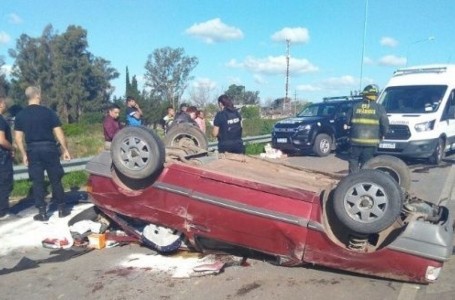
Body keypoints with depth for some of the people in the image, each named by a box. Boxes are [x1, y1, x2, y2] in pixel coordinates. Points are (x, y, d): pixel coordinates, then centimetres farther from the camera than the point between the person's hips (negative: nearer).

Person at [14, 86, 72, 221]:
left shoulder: (20, 115, 3)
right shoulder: (48, 112, -5)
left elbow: (18, 138, 2)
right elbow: (59, 133, -6)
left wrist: (24, 154, 10)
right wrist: (65, 150, 1)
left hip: (33, 150, 2)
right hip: (49, 148, -2)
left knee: (37, 182, 7)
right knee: (56, 180, 8)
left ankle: (42, 212, 9)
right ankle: (62, 209, 14)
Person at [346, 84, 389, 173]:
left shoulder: (355, 107, 5)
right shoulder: (379, 108, -2)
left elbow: (348, 121, 9)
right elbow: (385, 124, -5)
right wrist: (382, 135, 12)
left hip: (356, 140, 1)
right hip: (371, 141, -1)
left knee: (353, 161, 10)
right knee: (365, 163, 5)